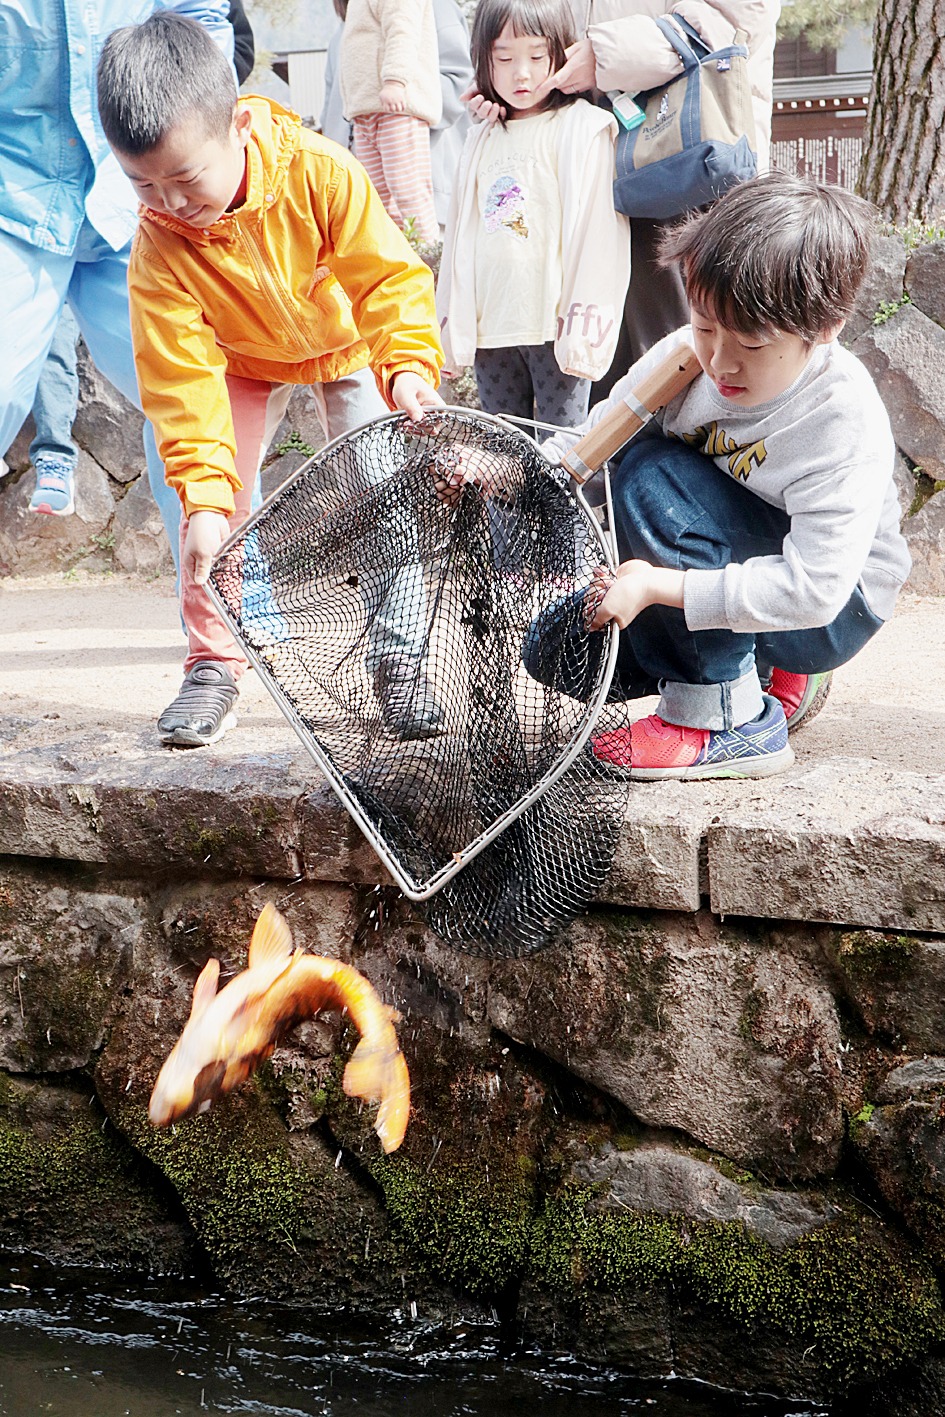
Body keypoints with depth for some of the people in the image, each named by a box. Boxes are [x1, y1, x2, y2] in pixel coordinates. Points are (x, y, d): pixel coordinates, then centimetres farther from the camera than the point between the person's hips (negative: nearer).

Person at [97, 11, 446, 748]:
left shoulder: (320, 173, -35)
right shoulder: (159, 246, -30)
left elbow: (389, 275, -27)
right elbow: (182, 379, -29)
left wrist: (410, 362, -42)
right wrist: (203, 492, -34)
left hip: (350, 344, -1)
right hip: (242, 361, 1)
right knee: (216, 505, -11)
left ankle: (400, 660, 1)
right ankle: (214, 667, 3)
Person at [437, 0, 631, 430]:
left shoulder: (583, 128, -2)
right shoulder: (482, 141, 15)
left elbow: (596, 228, -9)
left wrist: (583, 325, -15)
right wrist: (451, 326, 13)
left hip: (553, 328, -5)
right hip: (490, 329, 6)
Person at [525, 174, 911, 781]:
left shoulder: (843, 422, -28)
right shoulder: (688, 355, -13)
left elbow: (812, 588, -34)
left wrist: (658, 584, -37)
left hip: (833, 612, -7)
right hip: (721, 585, 7)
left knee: (654, 476, -27)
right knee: (559, 647, -3)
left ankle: (731, 720, -18)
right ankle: (769, 672, 12)